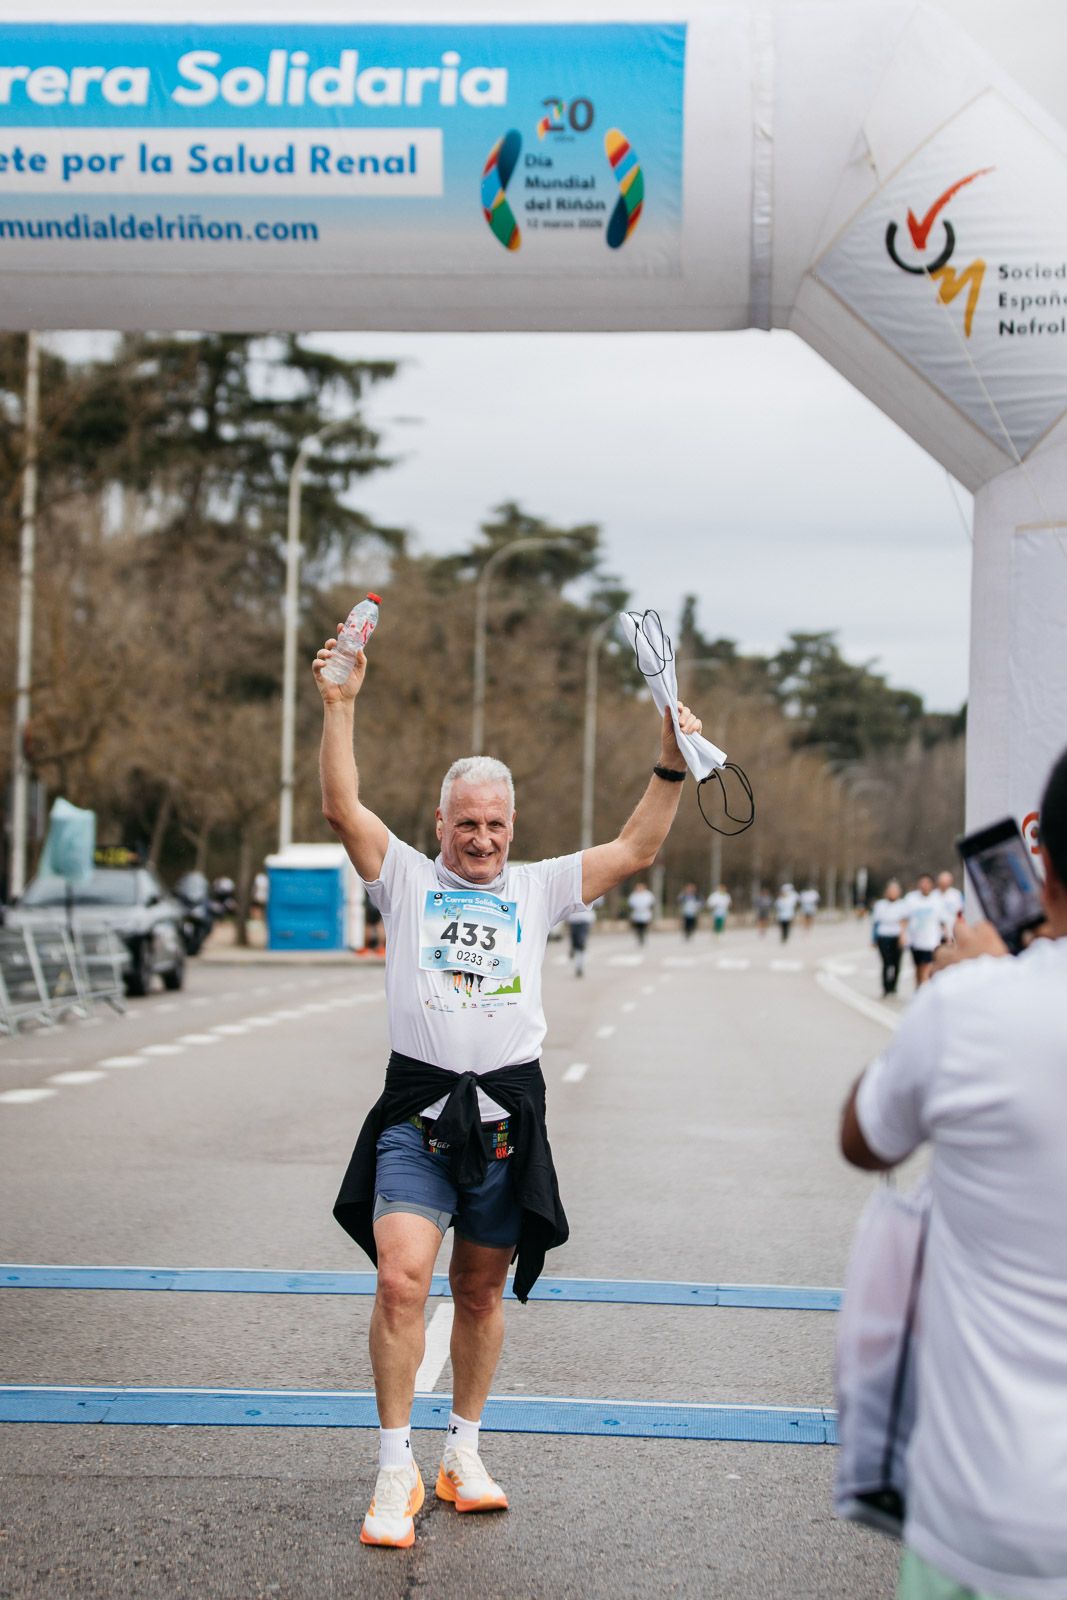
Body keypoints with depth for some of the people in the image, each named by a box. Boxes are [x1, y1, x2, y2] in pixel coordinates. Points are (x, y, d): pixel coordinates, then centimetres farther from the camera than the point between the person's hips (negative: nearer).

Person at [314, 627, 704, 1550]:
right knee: (401, 1278, -16)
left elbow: (636, 851, 10)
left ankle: (464, 1450, 27)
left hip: (507, 1115, 2)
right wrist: (340, 708, -9)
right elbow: (343, 808, -2)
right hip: (417, 1110, -2)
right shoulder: (407, 879, 9)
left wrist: (673, 764, 1)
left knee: (481, 1292, 11)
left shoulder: (537, 889, 13)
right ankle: (396, 1473, -6)